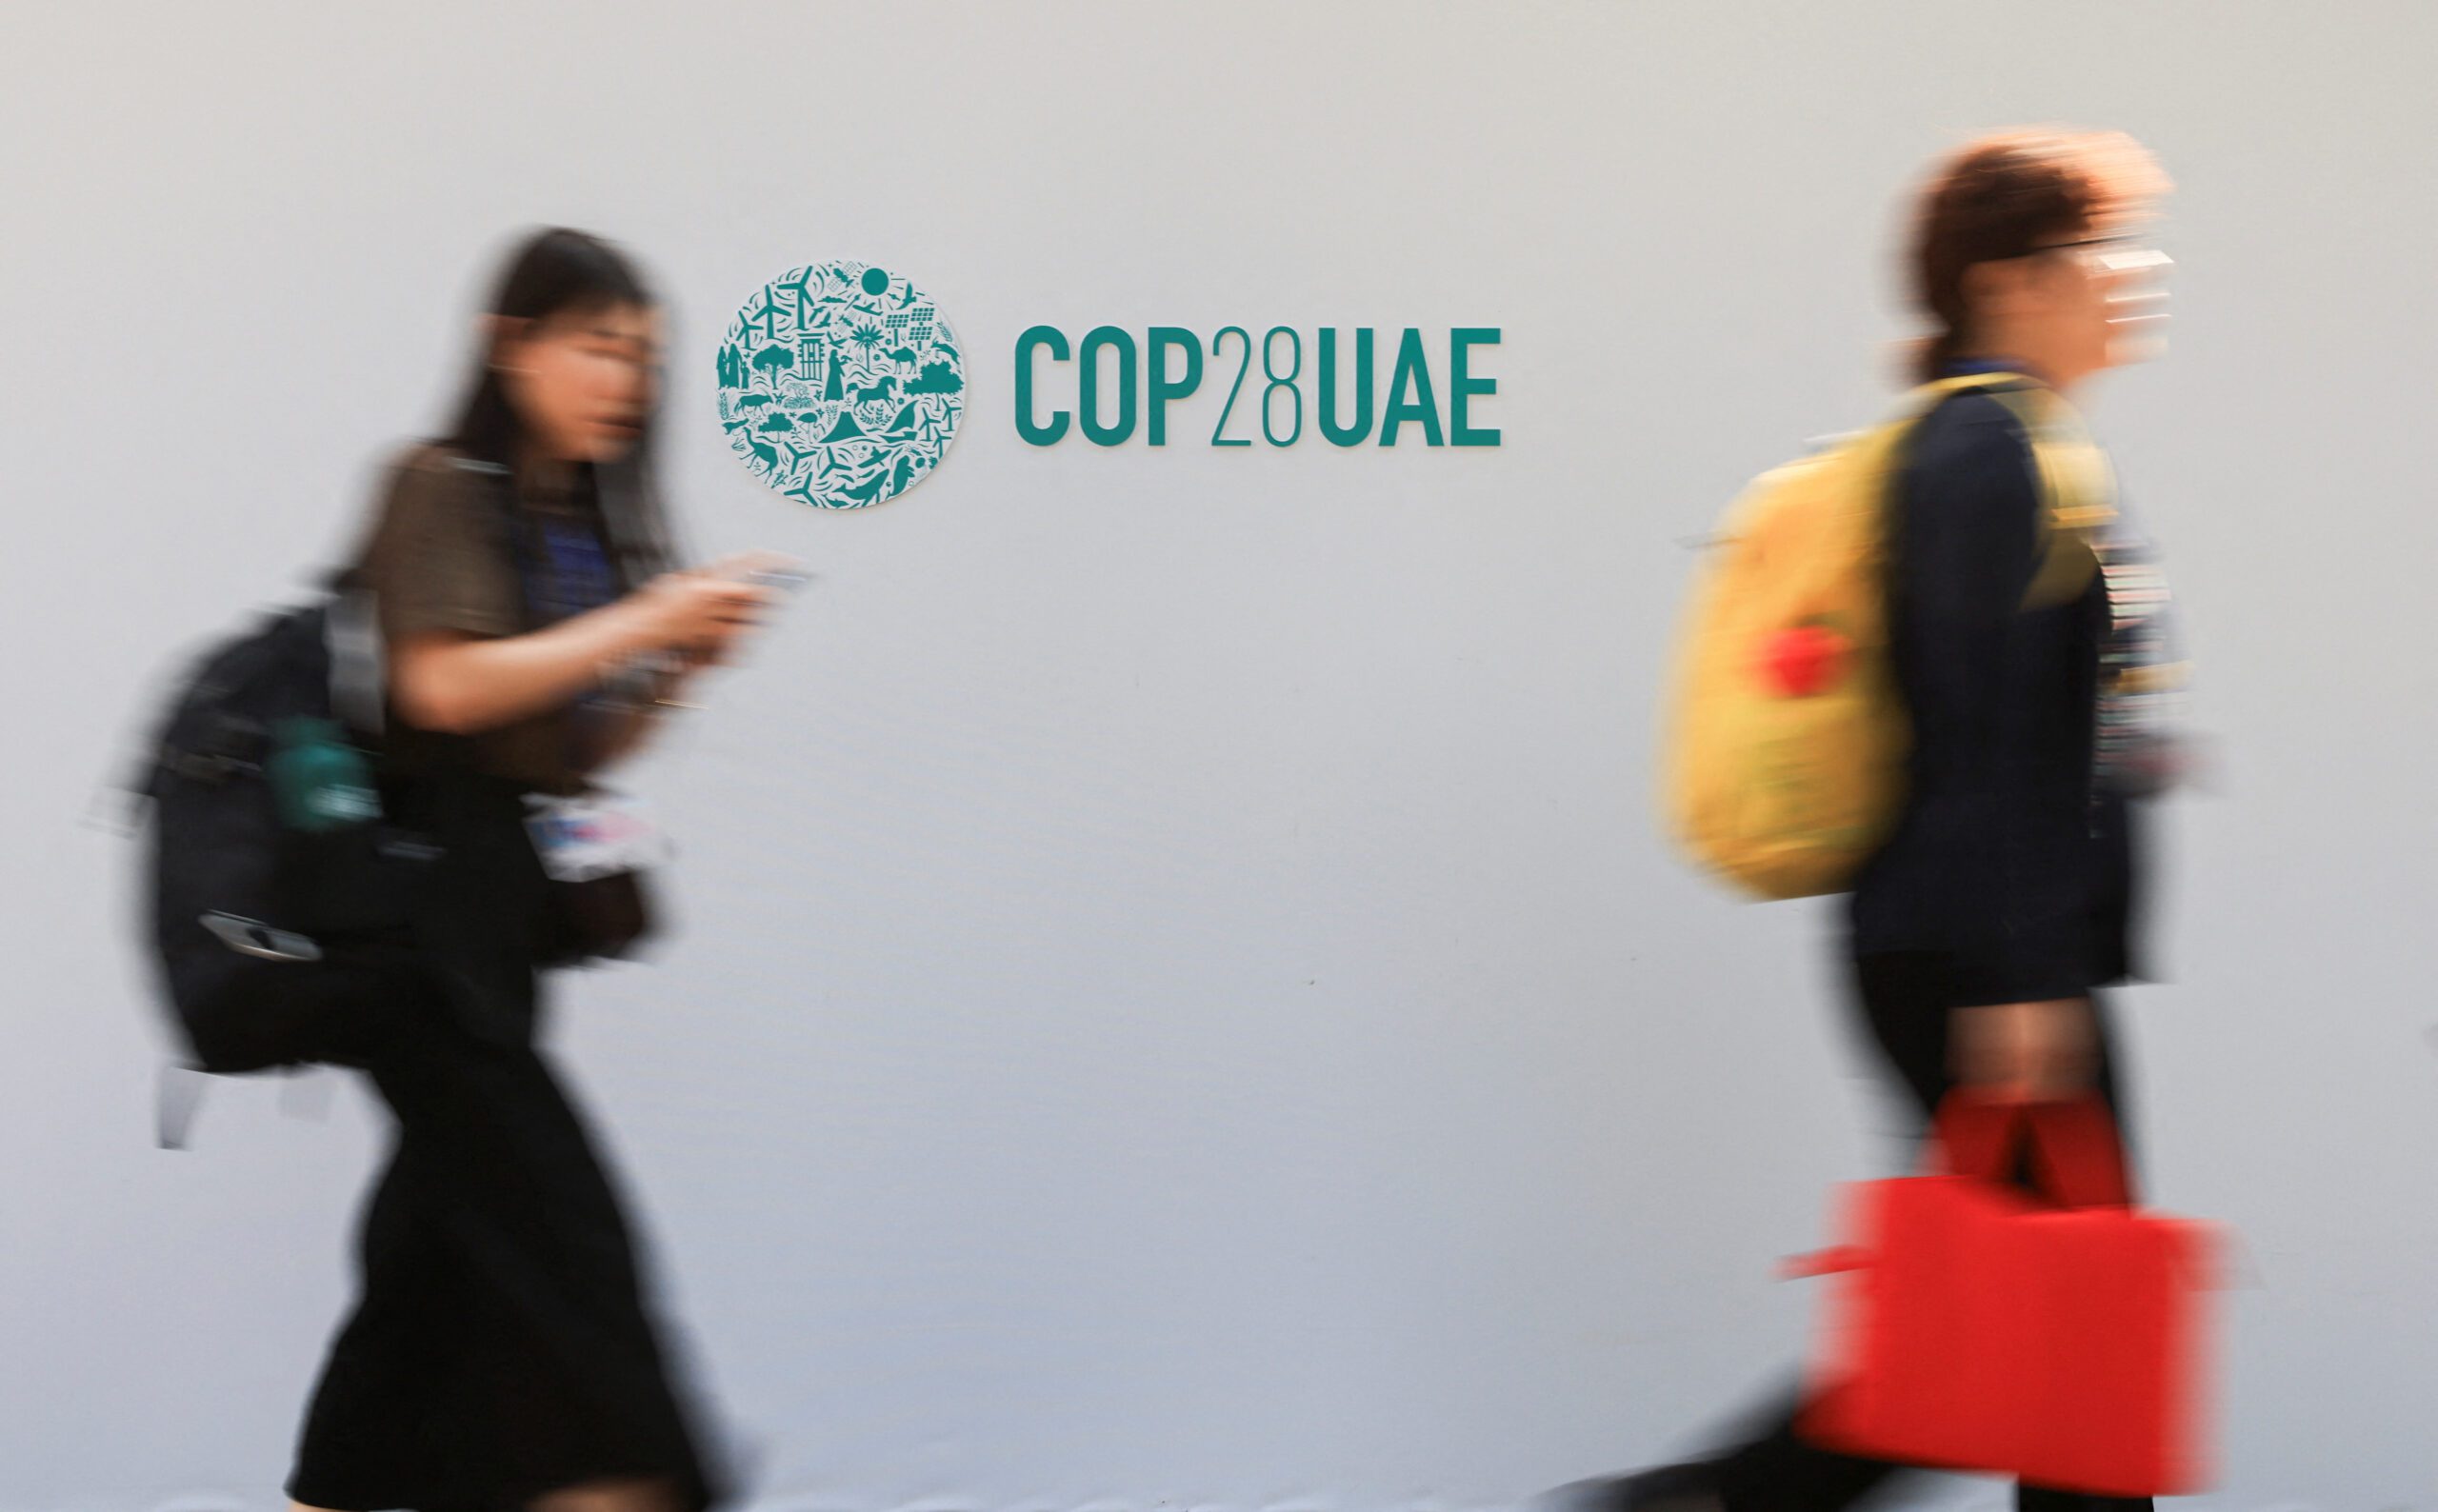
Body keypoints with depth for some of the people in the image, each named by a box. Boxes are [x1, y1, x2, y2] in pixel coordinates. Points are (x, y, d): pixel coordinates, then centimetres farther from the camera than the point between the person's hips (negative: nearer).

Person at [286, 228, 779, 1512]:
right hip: (423, 906, -8)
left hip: (503, 912, 8)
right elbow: (445, 688, -18)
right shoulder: (443, 489, -6)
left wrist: (681, 668, 0)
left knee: (441, 1243, 8)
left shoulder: (596, 520, 16)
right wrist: (640, 625, -15)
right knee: (552, 1220, -11)